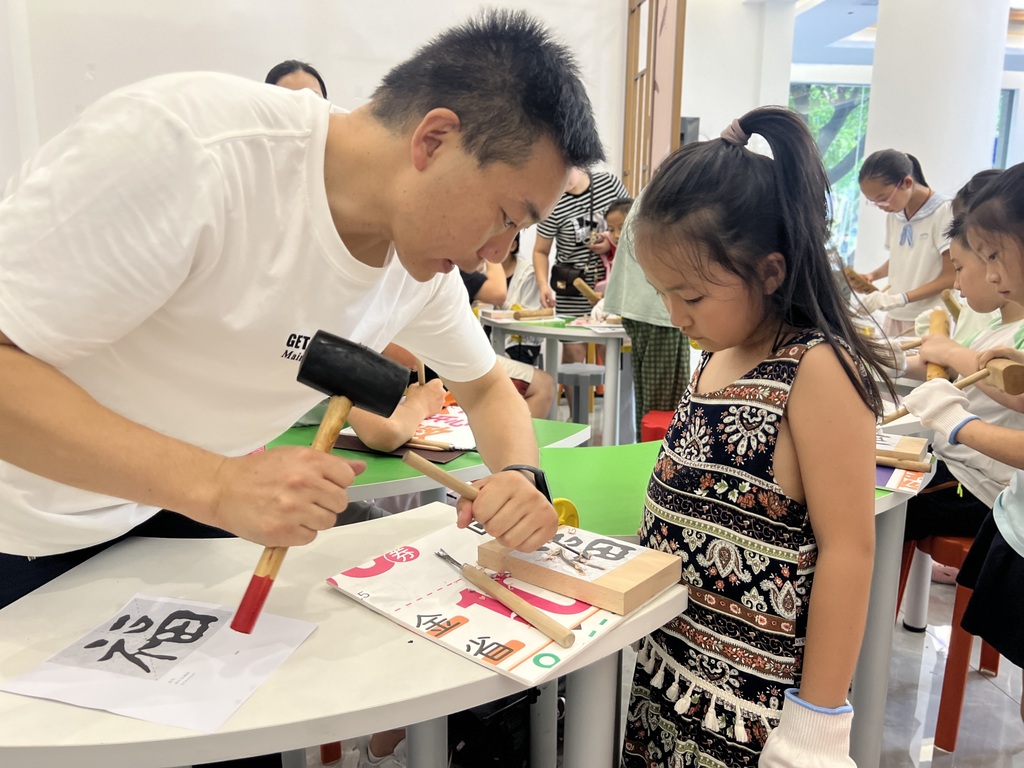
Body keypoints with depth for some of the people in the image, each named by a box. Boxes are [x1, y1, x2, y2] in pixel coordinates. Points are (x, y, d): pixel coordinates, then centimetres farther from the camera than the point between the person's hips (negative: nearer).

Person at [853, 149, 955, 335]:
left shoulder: (944, 212, -12)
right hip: (895, 317, 6)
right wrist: (873, 275, 1)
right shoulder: (893, 215, 8)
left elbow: (950, 277, -13)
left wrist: (900, 298, -22)